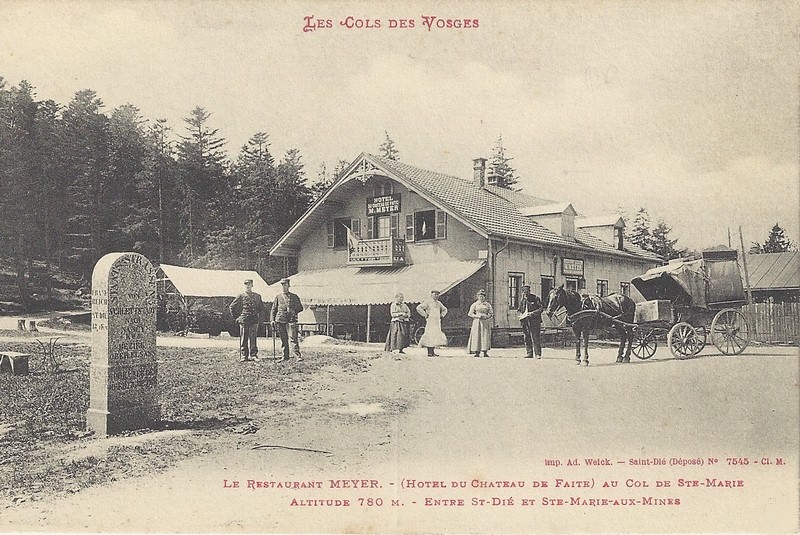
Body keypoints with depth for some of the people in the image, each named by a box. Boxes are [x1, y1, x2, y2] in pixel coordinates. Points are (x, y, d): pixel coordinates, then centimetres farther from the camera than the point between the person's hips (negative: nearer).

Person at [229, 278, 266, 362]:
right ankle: (243, 356, 6)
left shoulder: (257, 296, 10)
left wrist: (259, 317, 13)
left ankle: (253, 355, 4)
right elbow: (231, 307, 8)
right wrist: (236, 317, 5)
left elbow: (261, 308, 23)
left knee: (253, 339, 0)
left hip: (254, 321, 1)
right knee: (243, 339, 2)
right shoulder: (241, 296, 3)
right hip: (243, 320, -1)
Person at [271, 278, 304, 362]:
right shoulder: (278, 297, 15)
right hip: (280, 320, 3)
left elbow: (300, 307, 9)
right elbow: (273, 309, 16)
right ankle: (285, 357, 13)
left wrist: (294, 311, -11)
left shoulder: (294, 297, 10)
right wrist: (272, 320, 5)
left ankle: (298, 355, -15)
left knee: (293, 338, -13)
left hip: (291, 320, -3)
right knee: (283, 340, 6)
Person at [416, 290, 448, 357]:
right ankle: (429, 352, -9)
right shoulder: (428, 302, -5)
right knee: (430, 336, -10)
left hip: (437, 322, 7)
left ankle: (433, 352, 9)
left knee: (436, 336, 4)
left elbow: (444, 309, 35)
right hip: (430, 321, -7)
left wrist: (442, 315, 18)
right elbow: (418, 308, -13)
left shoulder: (439, 303, 17)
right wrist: (425, 315, -12)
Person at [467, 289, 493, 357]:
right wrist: (477, 316, -12)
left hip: (485, 323, 1)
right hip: (477, 322, -1)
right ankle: (477, 352, -6)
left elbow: (491, 313, 11)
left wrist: (486, 316, -10)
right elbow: (470, 314, 2)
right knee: (476, 336, -7)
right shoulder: (475, 304, 6)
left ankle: (485, 352, -3)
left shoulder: (487, 305, 11)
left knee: (485, 336, -5)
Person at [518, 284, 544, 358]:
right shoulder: (522, 299, 13)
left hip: (534, 320, -5)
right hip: (525, 321, 5)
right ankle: (529, 353, 12)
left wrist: (532, 313, -17)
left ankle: (538, 354, -3)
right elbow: (520, 309, 21)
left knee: (536, 337, -5)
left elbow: (541, 308, -6)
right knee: (527, 338, 6)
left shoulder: (535, 298, -2)